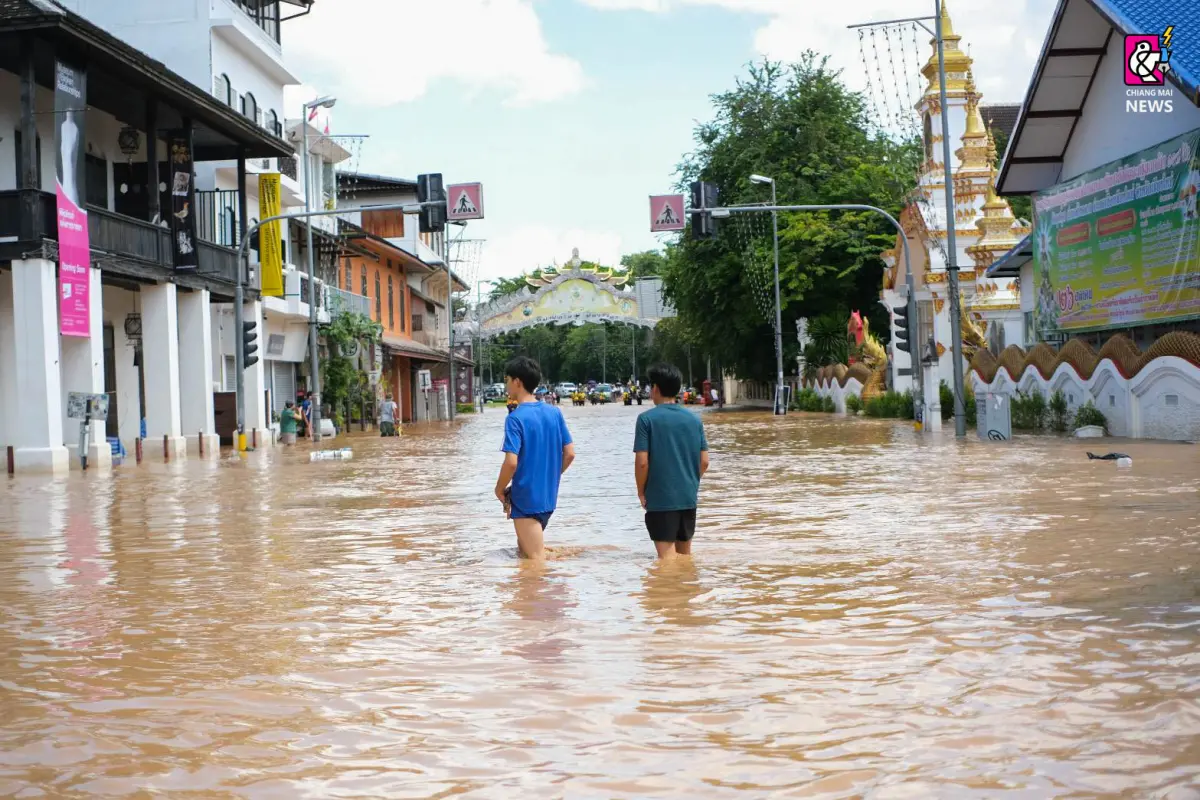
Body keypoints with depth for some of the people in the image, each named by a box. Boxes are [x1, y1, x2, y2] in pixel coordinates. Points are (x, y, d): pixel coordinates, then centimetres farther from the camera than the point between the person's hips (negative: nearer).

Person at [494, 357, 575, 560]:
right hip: (549, 496, 7)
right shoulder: (555, 412, 4)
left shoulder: (516, 418, -16)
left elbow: (511, 462, -22)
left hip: (525, 499, -7)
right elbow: (569, 454, 6)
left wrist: (500, 489, -6)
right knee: (524, 550, 24)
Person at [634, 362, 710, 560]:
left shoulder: (647, 418, -9)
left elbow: (642, 462, -14)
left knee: (667, 556, -3)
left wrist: (641, 492, 0)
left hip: (660, 498, -5)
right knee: (685, 554, 17)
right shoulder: (694, 419, 5)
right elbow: (704, 462, 4)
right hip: (689, 497, 5)